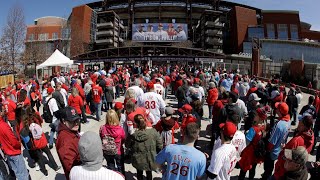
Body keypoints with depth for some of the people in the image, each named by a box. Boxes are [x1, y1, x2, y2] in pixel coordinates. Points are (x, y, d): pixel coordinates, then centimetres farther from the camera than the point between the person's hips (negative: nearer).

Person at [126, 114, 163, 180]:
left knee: (139, 173, 28)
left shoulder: (134, 135, -23)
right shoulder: (153, 131, -20)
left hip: (138, 160, 0)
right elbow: (159, 145, -12)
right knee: (149, 173, 28)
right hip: (150, 159, 1)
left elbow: (127, 145, -6)